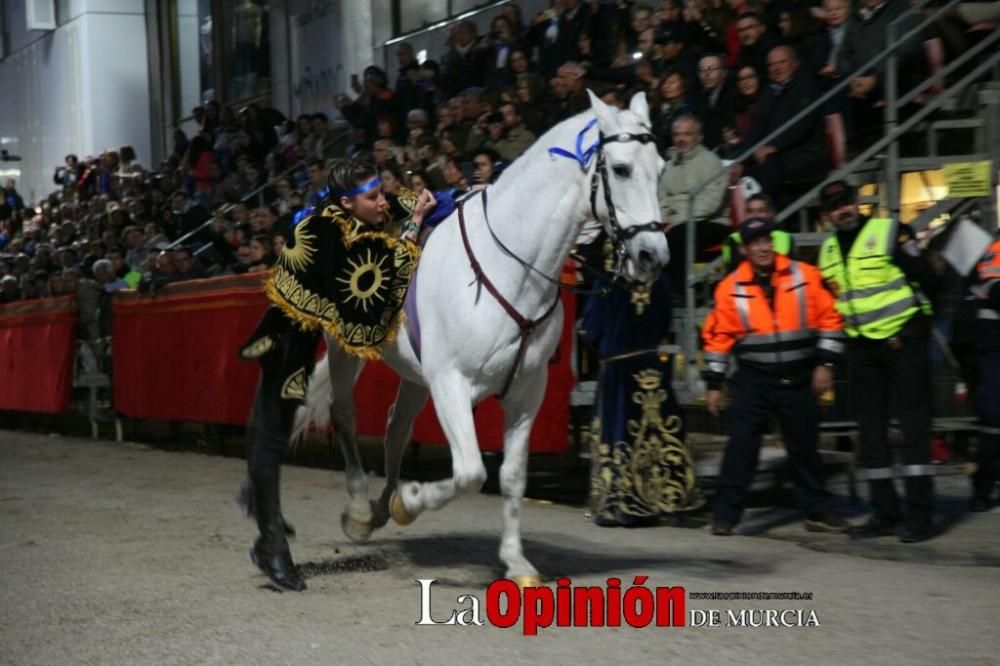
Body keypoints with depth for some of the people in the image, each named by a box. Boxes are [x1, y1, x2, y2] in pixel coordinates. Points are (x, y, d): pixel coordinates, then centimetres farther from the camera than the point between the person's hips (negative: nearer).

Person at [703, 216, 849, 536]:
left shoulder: (805, 276, -4)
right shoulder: (731, 287, -4)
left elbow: (828, 319, 0)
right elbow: (718, 337, 1)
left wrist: (825, 364, -5)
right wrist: (714, 384, 0)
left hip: (798, 379, 1)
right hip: (753, 380, -1)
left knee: (804, 446, 11)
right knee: (742, 443, -6)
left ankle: (816, 512, 24)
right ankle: (726, 513, 0)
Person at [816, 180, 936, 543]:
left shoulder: (889, 232, -9)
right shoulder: (828, 250, 12)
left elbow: (924, 277, -12)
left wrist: (919, 325, -15)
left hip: (903, 340, -7)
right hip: (861, 347, 7)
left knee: (914, 426, -5)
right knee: (871, 430, 8)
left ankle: (919, 513, -4)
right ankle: (885, 513, 15)